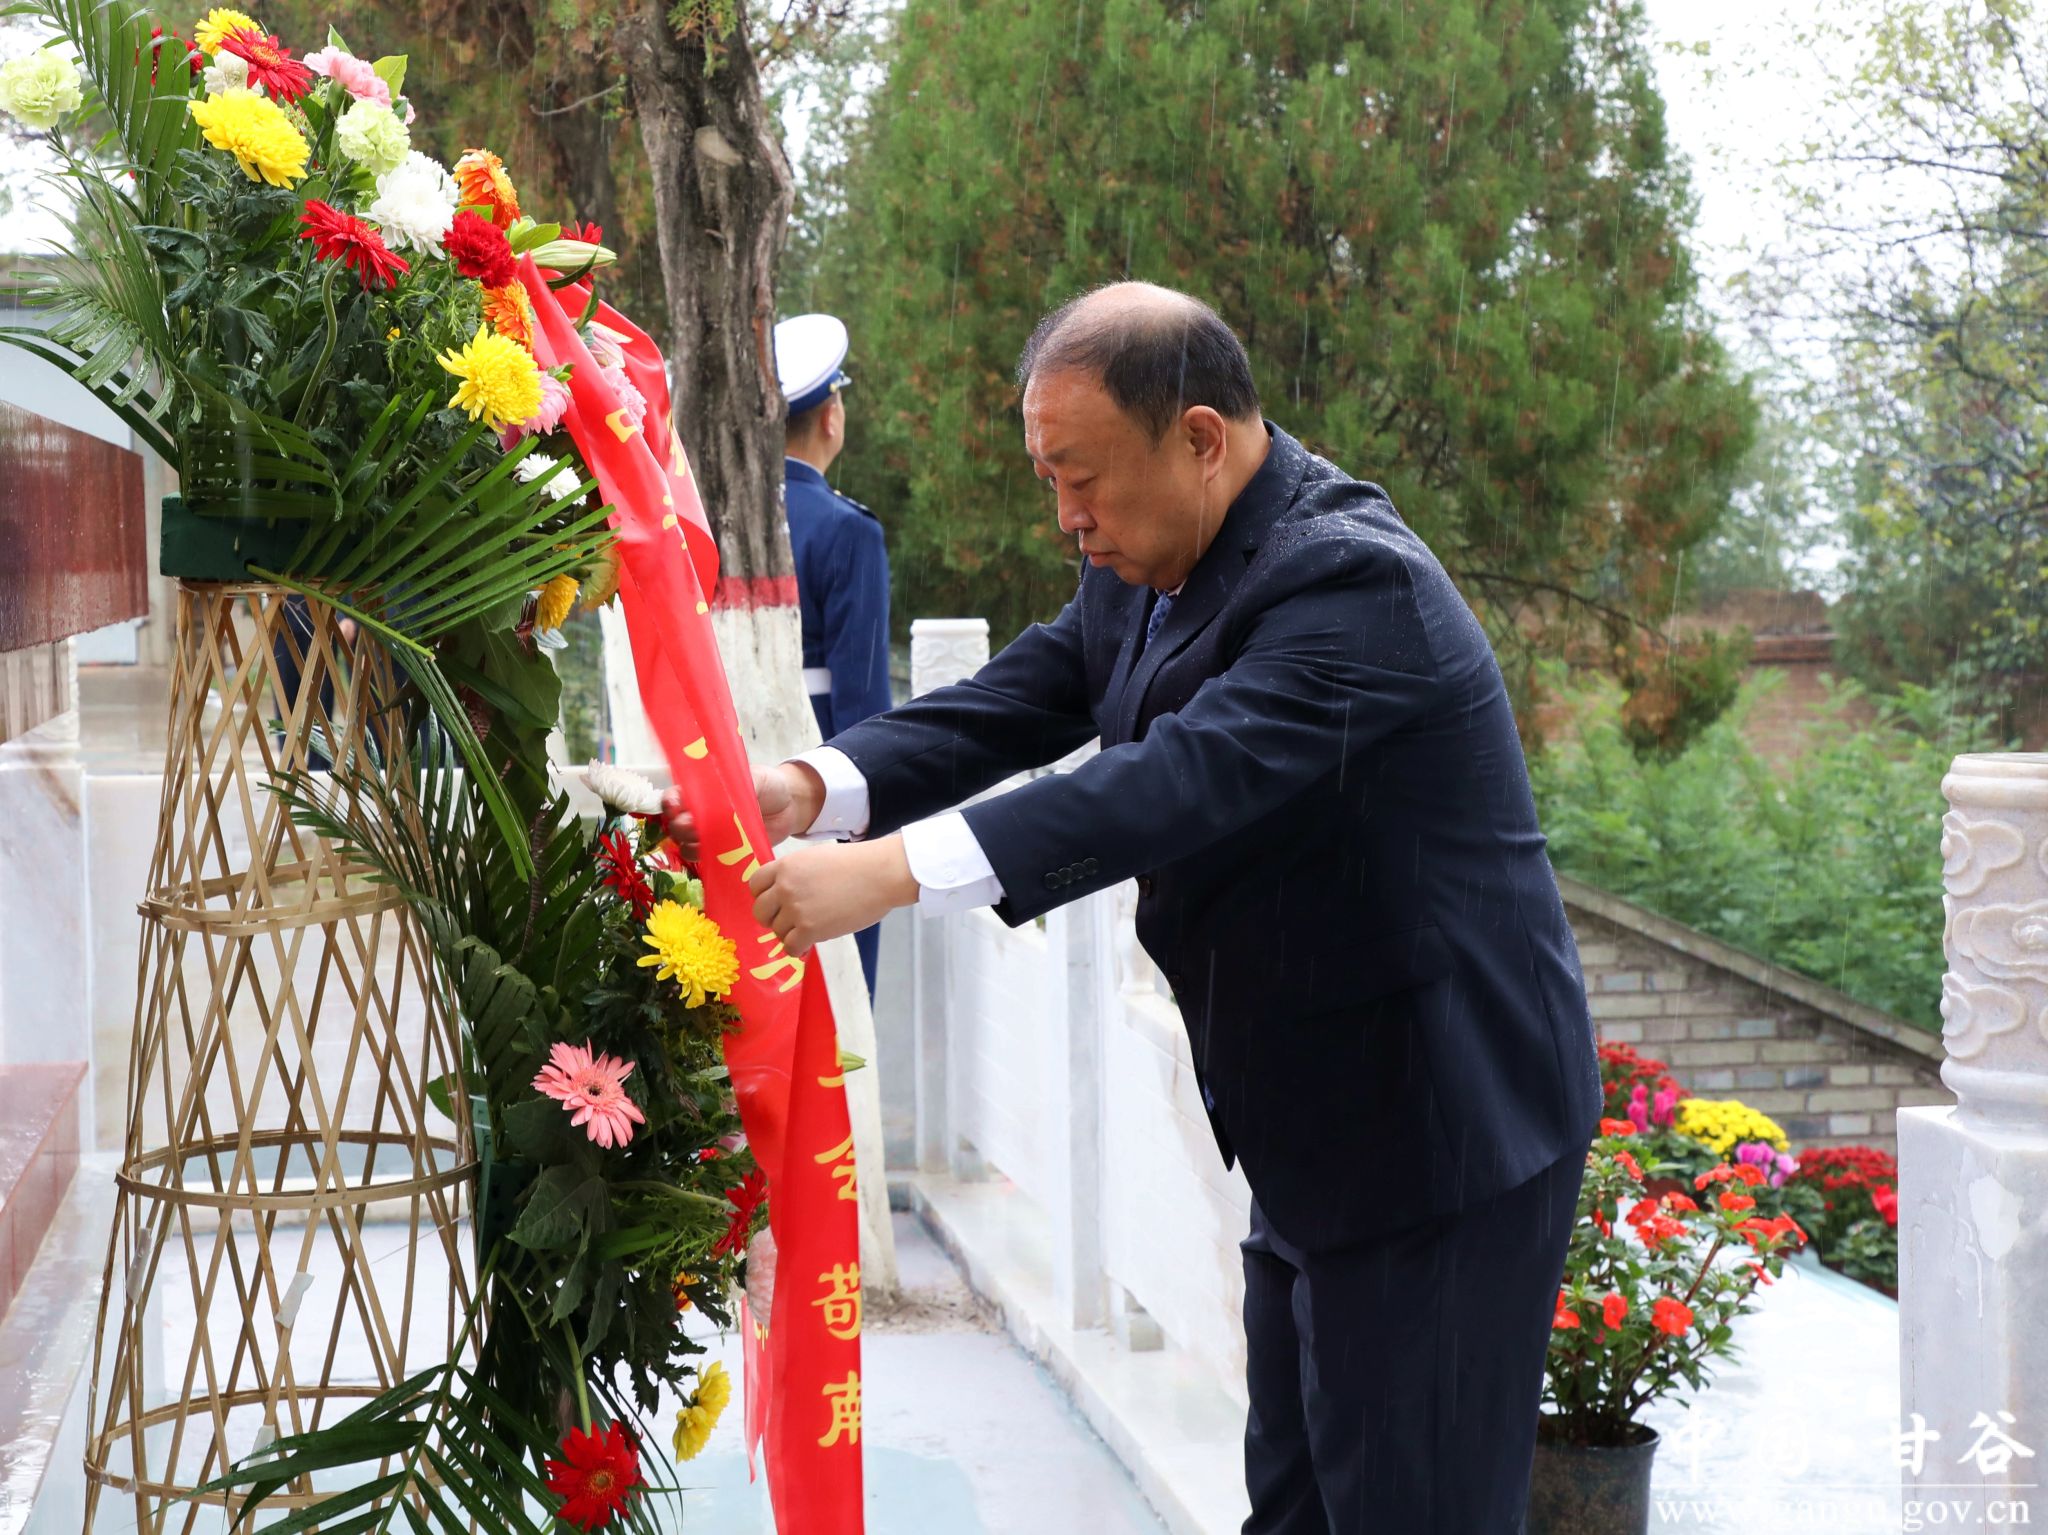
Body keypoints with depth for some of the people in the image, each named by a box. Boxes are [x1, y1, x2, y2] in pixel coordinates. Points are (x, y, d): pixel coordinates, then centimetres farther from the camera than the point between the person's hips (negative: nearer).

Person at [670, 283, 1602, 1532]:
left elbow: (1187, 780, -35)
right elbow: (1008, 708, -1)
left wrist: (893, 872, -40)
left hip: (1444, 1136, -9)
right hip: (1316, 1141, 10)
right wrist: (817, 790, -20)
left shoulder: (1354, 582, -25)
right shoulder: (1146, 575, 7)